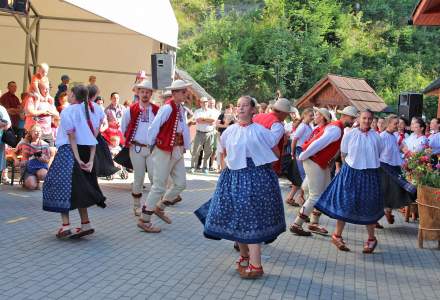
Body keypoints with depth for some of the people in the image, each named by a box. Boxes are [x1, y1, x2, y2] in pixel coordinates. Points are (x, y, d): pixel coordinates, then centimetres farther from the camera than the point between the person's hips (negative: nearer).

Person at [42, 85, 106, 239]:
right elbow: (93, 138, 0)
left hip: (68, 151, -6)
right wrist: (91, 159, -3)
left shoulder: (68, 111, -8)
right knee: (79, 188, 15)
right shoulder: (91, 111, 7)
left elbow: (72, 137, -13)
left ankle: (66, 225, -6)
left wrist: (78, 160, -14)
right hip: (86, 152, 6)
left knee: (62, 186, 1)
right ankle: (85, 224, 15)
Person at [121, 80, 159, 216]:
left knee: (154, 177, -7)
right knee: (138, 178, 6)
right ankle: (137, 206, 19)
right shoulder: (131, 110, 1)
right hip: (137, 148, 0)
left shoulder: (157, 110, 1)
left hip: (153, 148, 0)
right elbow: (123, 128, 13)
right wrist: (129, 140, 8)